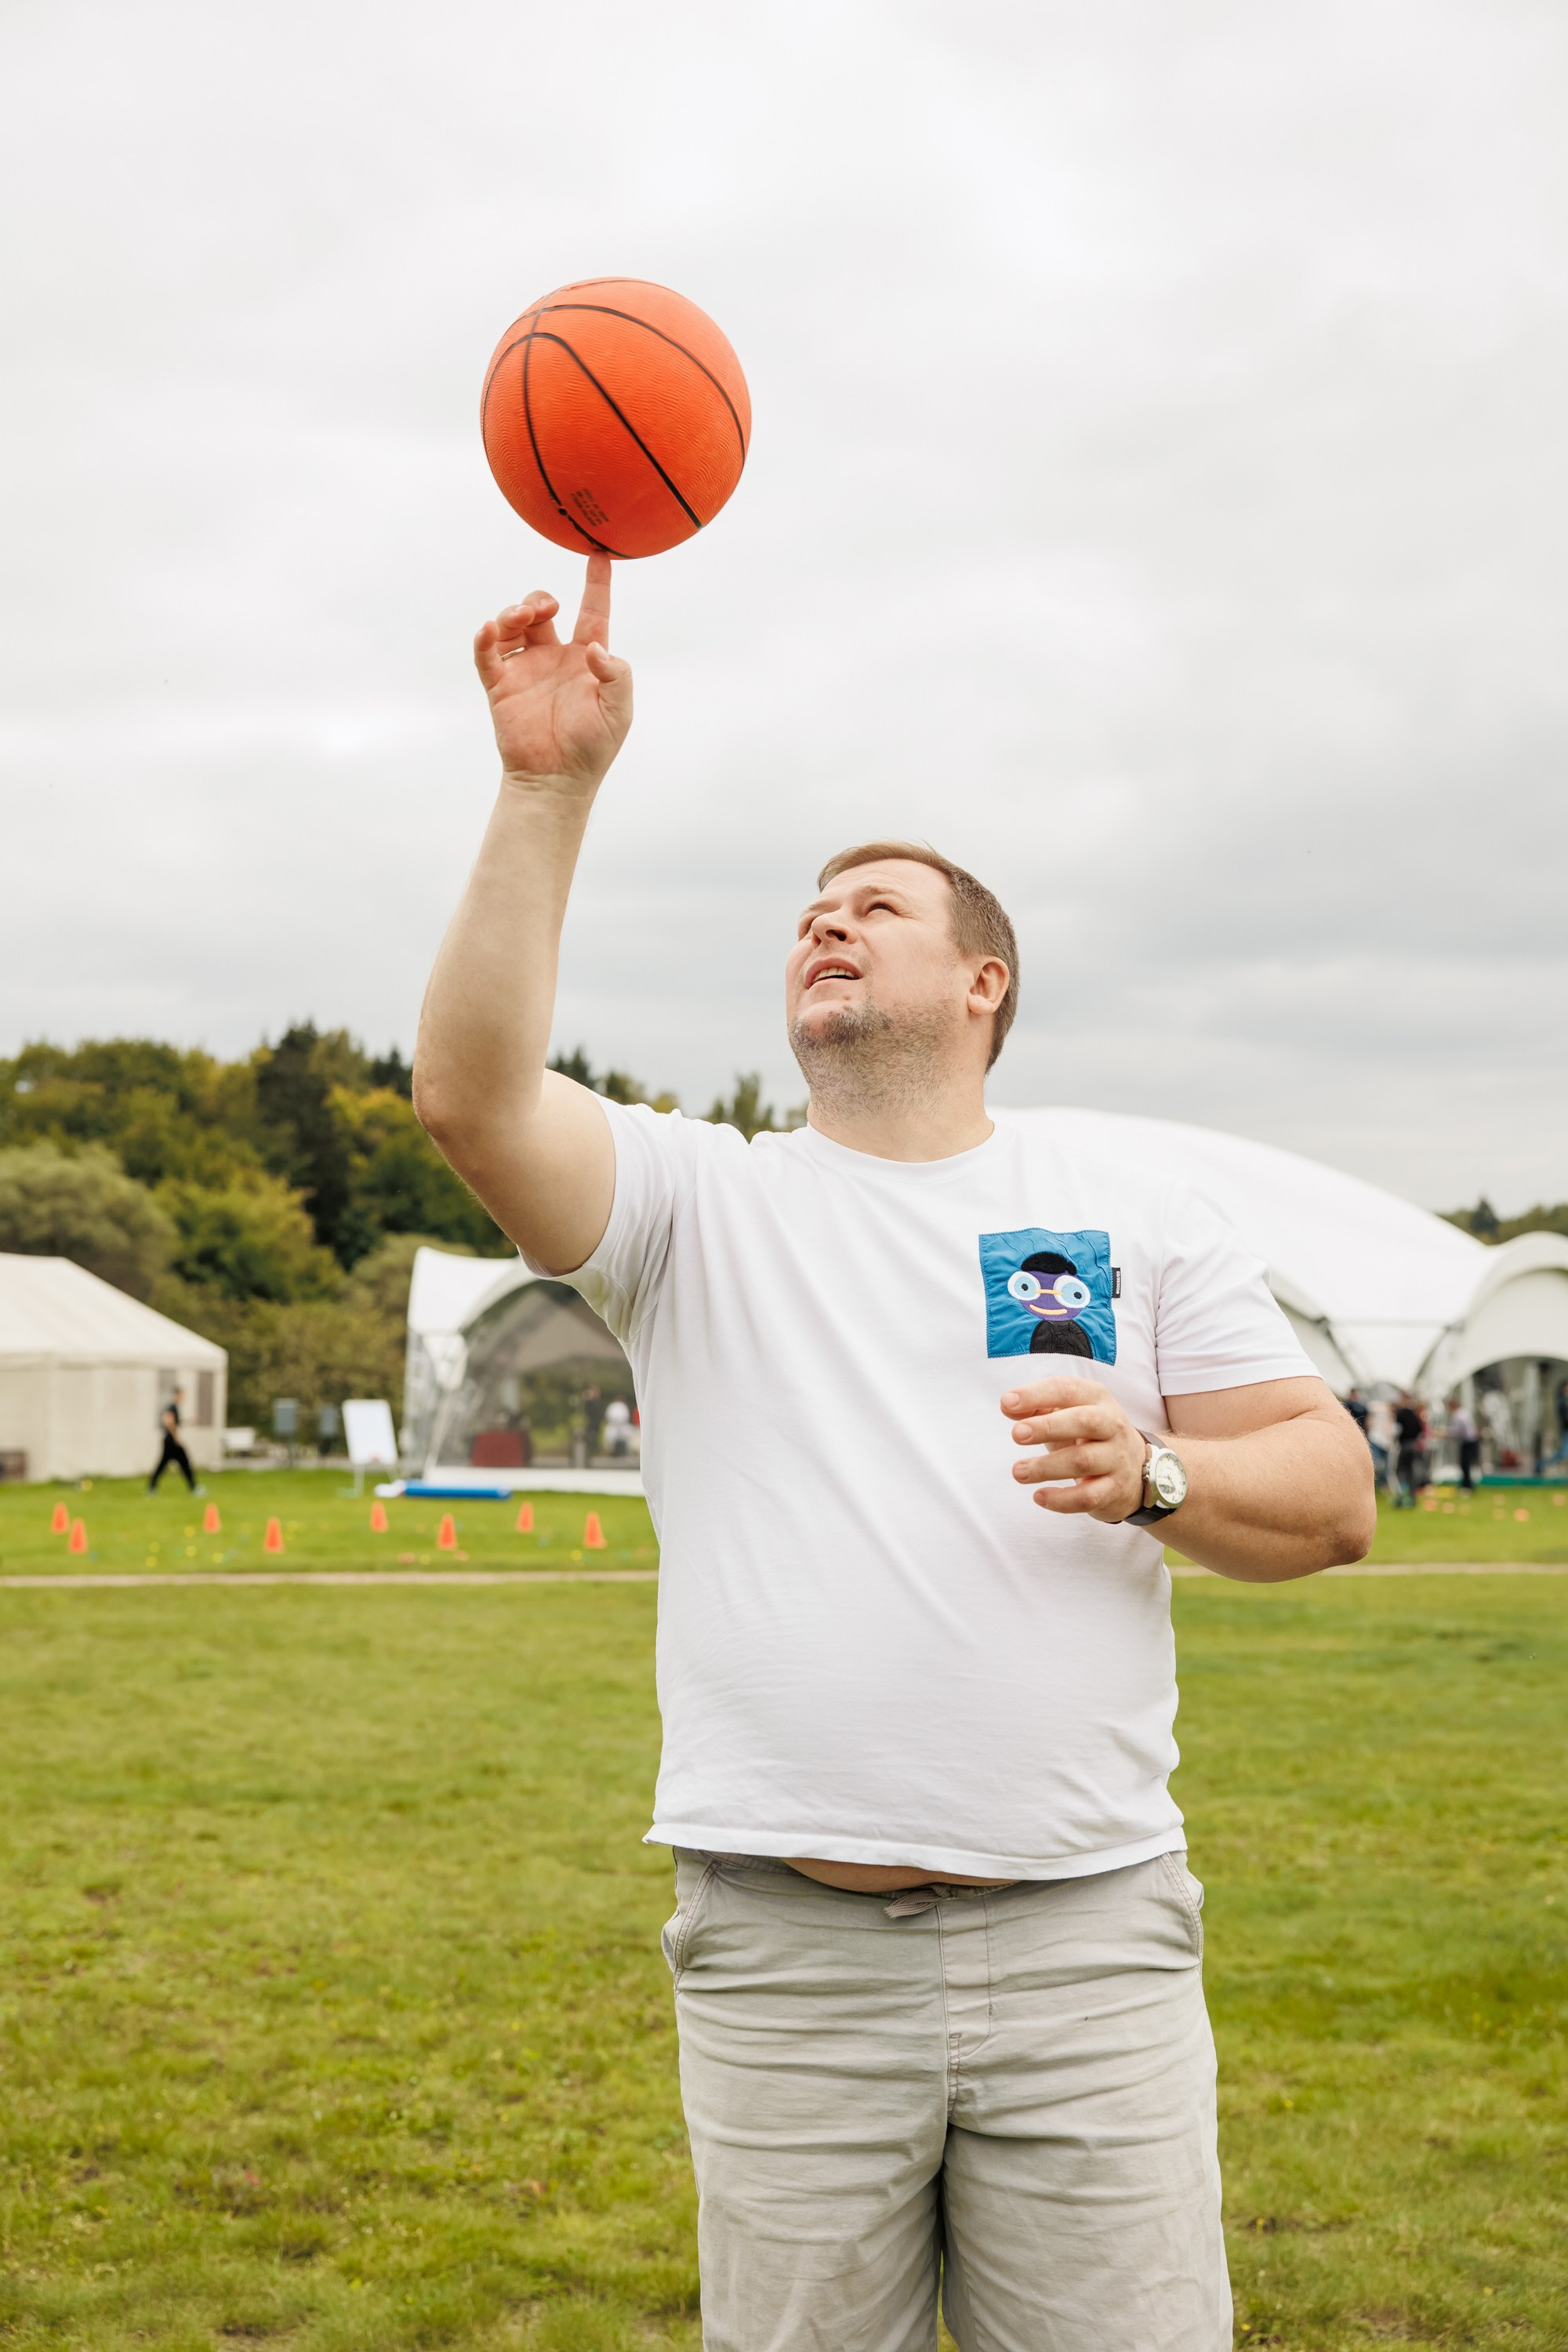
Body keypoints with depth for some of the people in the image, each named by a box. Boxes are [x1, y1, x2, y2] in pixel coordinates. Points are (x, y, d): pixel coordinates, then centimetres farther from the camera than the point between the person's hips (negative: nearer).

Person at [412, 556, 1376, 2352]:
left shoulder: (1127, 1208, 10)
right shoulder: (700, 1203, 7)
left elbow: (1335, 1498, 7)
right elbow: (470, 1091, -12)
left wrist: (1157, 1474, -14)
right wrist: (550, 786, -15)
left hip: (1088, 1937, 1)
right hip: (785, 1952, 0)